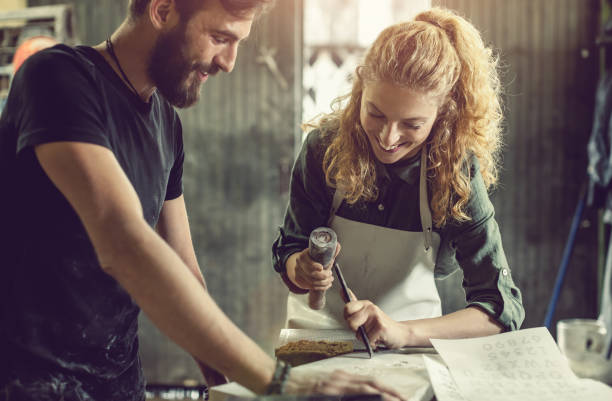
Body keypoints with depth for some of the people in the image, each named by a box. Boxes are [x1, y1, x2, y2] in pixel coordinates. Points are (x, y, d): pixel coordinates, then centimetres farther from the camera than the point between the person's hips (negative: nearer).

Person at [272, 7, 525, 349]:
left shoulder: (457, 171, -17)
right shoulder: (324, 147, -14)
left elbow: (504, 306, -20)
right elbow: (288, 252, -4)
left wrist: (404, 331, -33)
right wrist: (302, 270, -28)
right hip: (317, 330, -1)